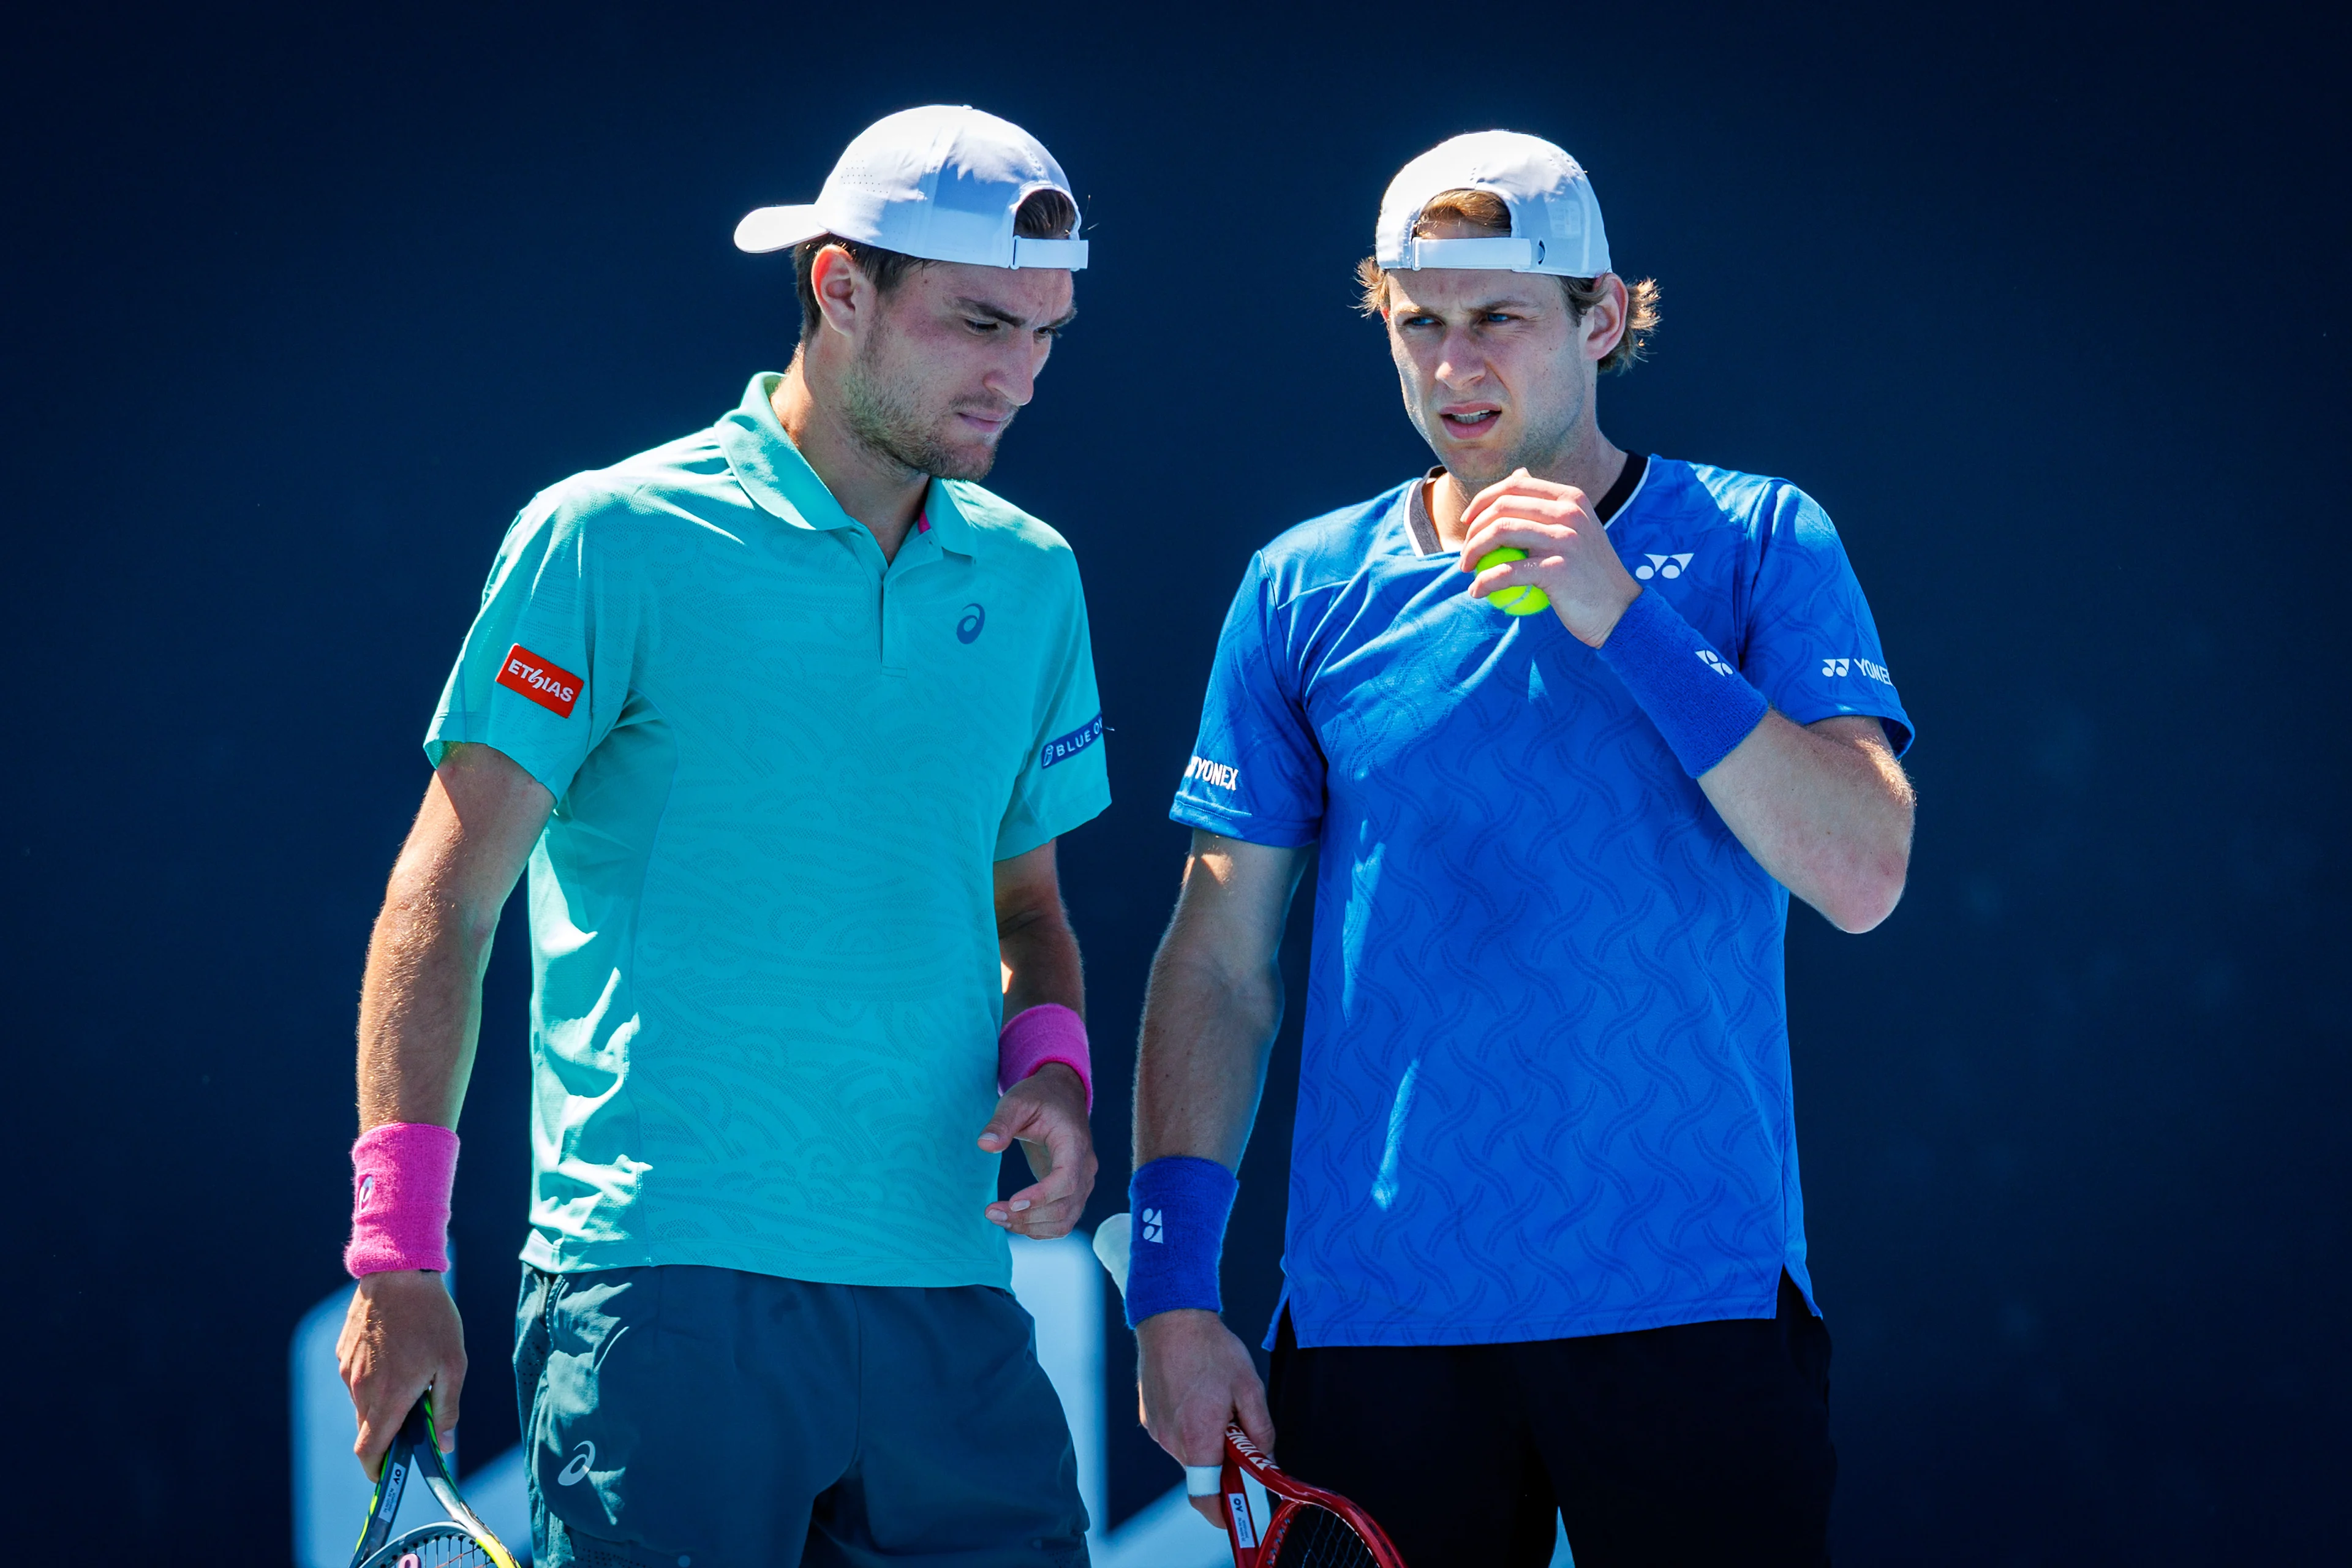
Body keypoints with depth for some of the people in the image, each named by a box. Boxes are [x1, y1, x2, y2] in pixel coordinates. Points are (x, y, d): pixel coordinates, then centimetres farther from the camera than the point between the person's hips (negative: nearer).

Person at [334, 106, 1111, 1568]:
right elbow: (444, 908, -4)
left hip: (948, 1287, 5)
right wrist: (398, 1258, -9)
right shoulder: (611, 540, -3)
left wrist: (1050, 1065, 2)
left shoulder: (1031, 578, 13)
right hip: (663, 1280, -5)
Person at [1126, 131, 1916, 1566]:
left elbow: (1864, 879, -10)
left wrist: (1624, 620, -15)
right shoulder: (1306, 589, 7)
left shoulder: (1758, 545, 2)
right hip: (1373, 1324, 2)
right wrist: (1175, 1292, 0)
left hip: (1694, 1318, -1)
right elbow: (1223, 961, 8)